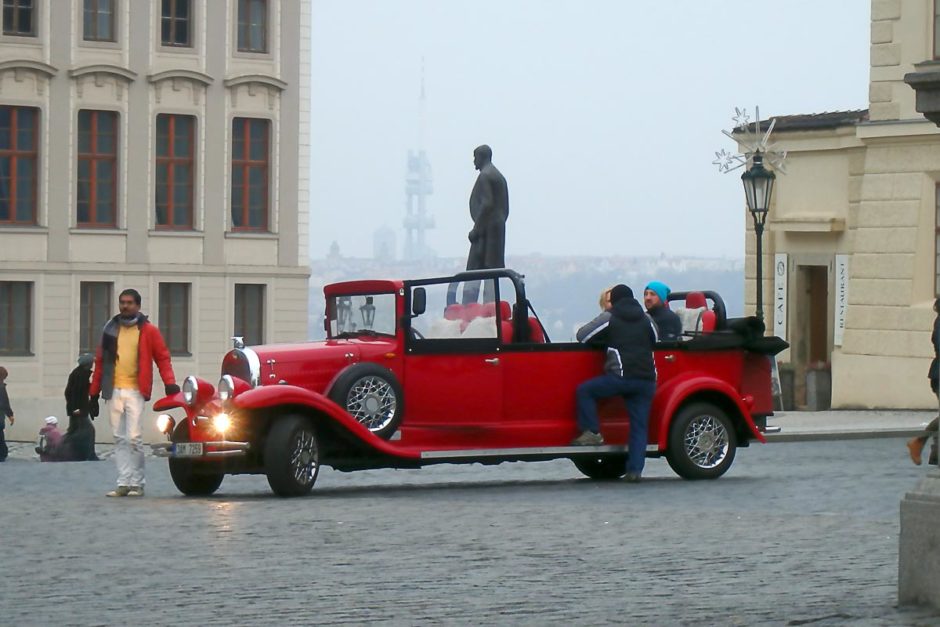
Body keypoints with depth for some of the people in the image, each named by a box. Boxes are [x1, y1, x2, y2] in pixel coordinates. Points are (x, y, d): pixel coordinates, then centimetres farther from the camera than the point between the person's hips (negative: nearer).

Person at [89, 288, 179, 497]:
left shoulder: (148, 330, 4)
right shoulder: (111, 329, 14)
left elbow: (162, 357, 4)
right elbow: (100, 360, 16)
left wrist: (169, 382, -11)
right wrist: (94, 392, 14)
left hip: (135, 391, -4)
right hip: (114, 392, 4)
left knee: (134, 438, -9)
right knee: (119, 440, 4)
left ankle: (137, 484, -2)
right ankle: (123, 483, 6)